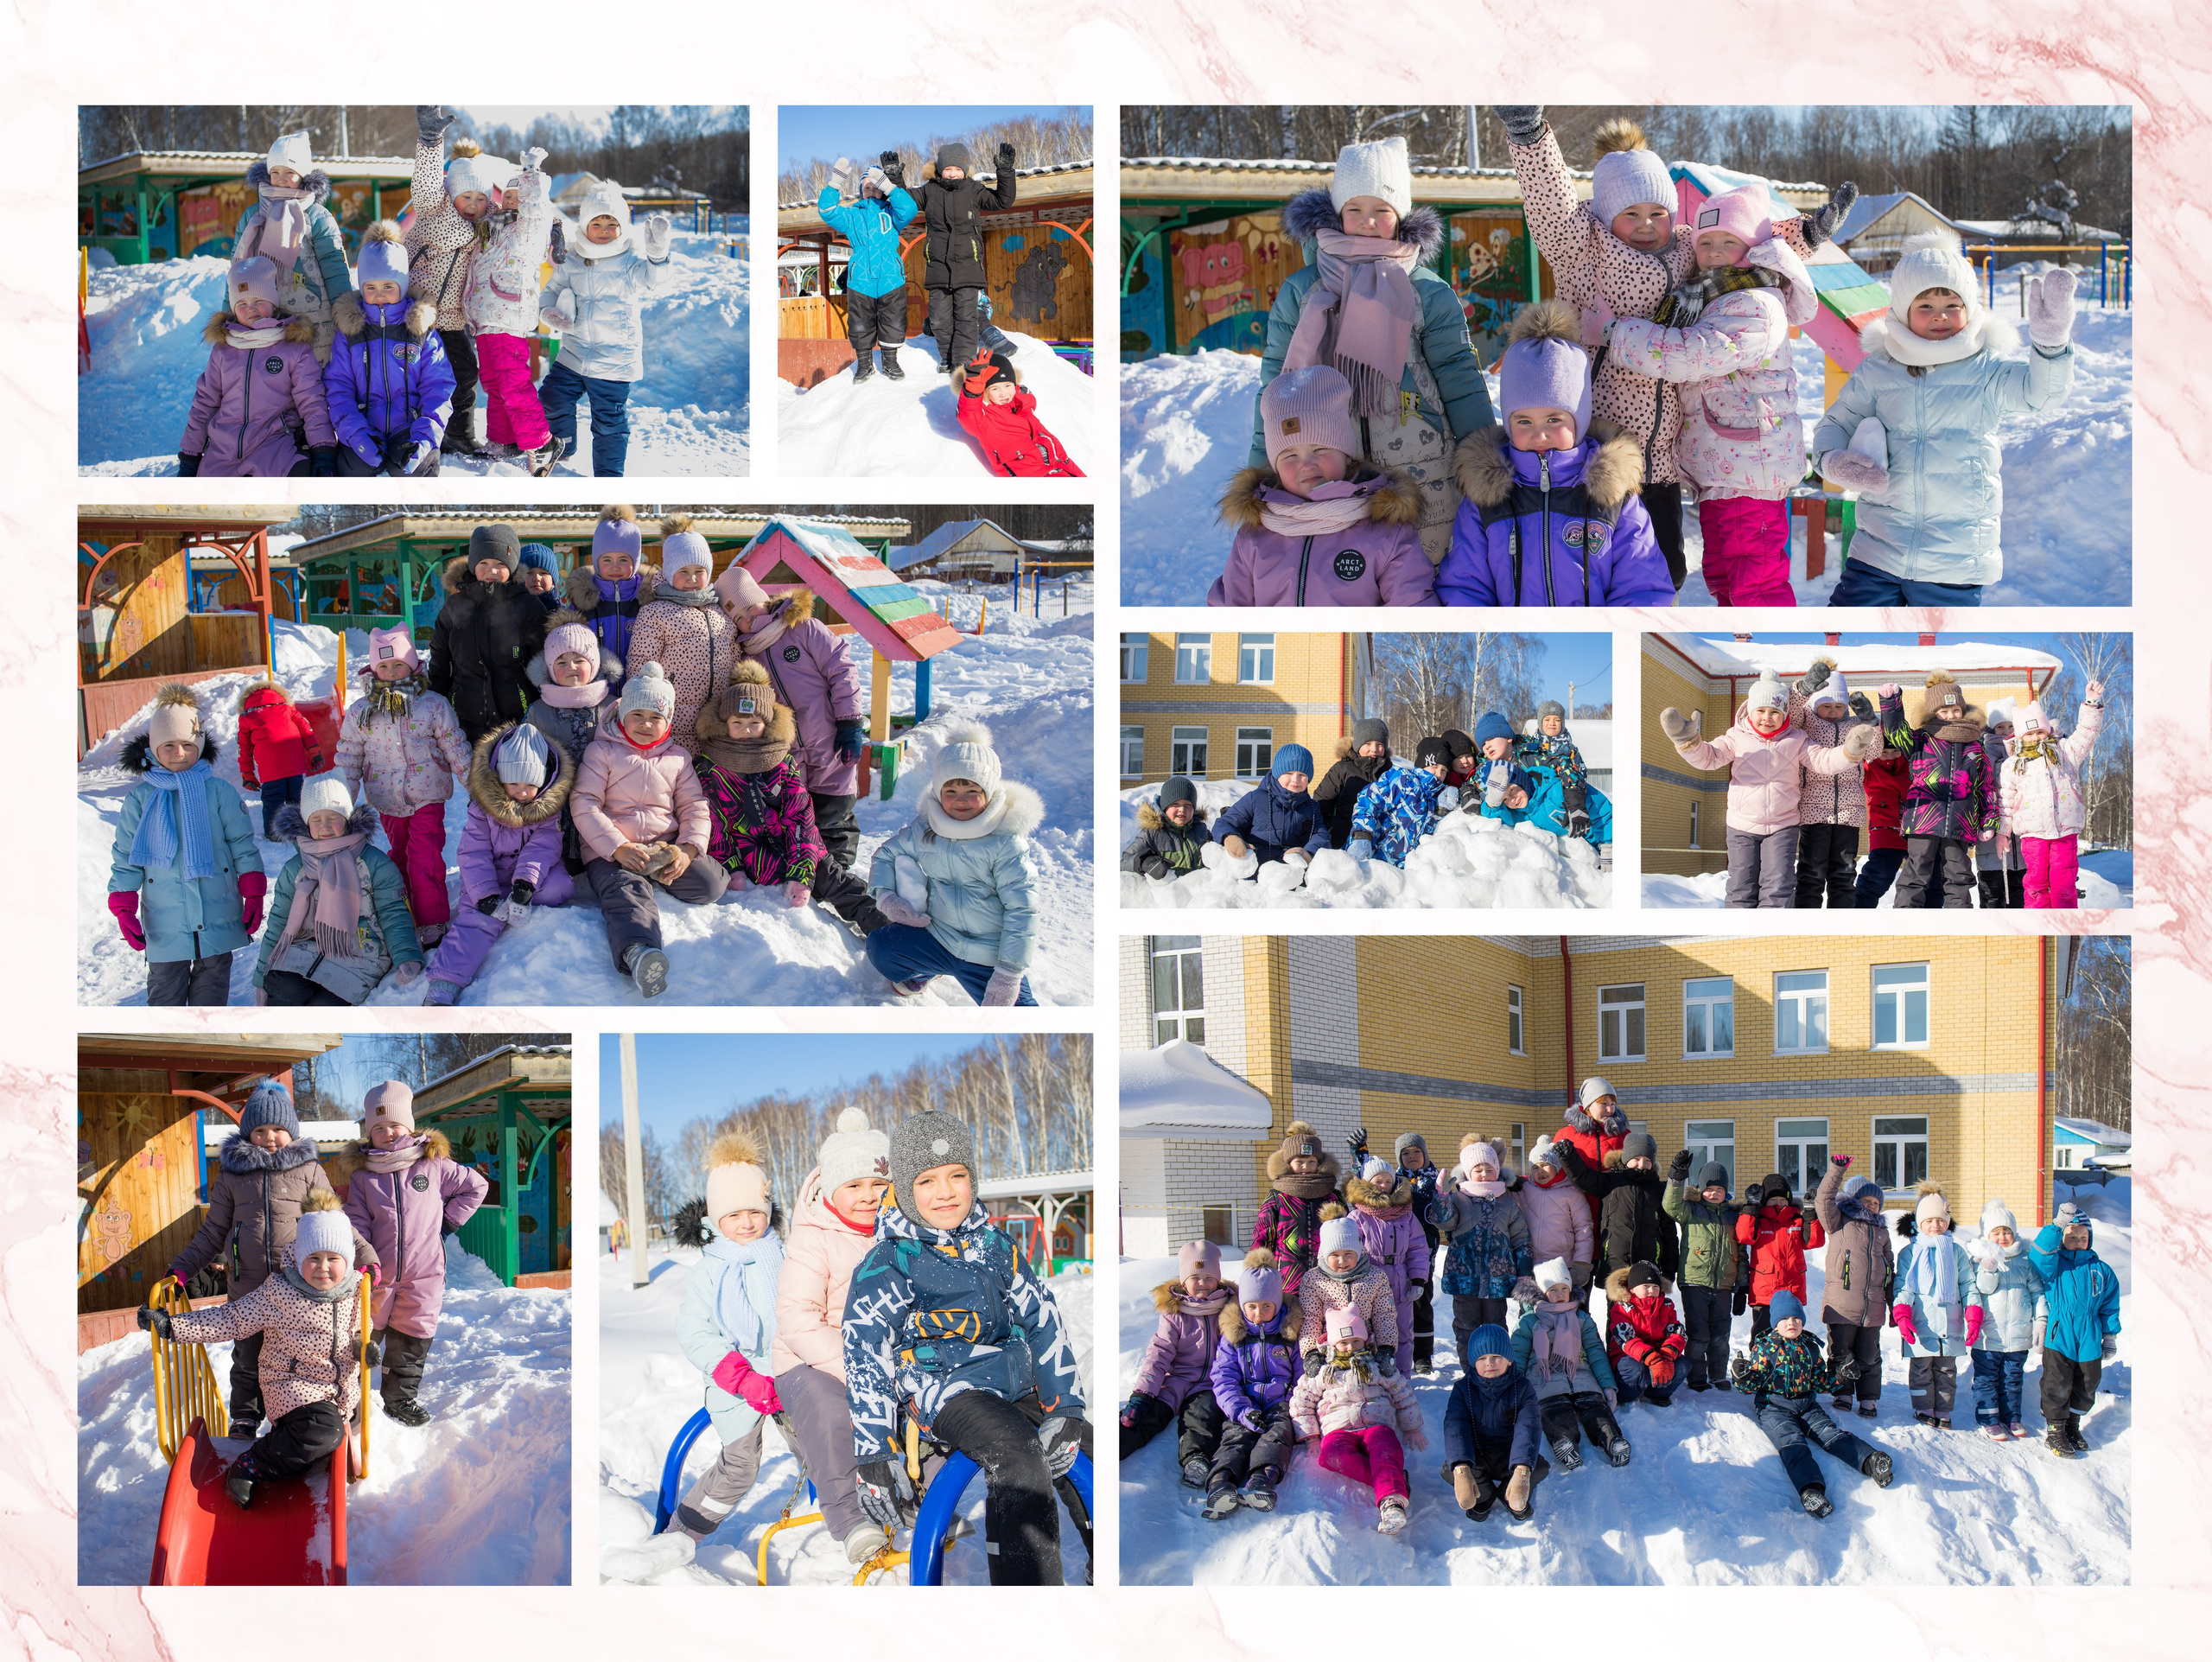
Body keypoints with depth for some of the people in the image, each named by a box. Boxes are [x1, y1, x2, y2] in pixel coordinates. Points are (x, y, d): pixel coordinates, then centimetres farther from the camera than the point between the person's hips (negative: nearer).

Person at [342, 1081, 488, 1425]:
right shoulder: (363, 1176, 5)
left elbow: (476, 1186, 11)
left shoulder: (433, 1165, 2)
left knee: (412, 1340, 8)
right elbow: (357, 1223, 2)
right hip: (378, 1274, 0)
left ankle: (401, 1399, 24)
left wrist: (448, 1222, 7)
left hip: (423, 1273, 0)